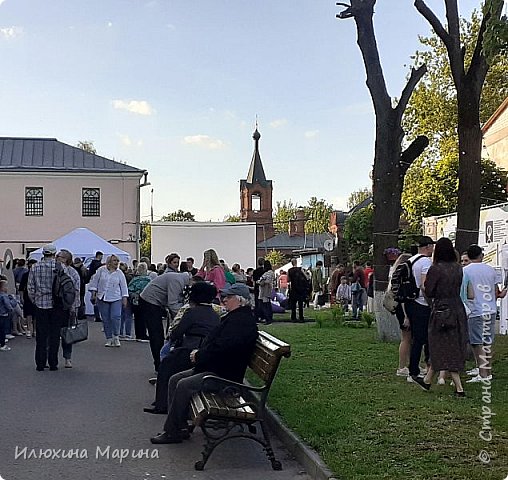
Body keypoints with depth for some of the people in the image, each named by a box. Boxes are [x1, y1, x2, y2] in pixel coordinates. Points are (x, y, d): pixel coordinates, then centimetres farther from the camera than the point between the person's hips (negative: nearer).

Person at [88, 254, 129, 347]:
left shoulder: (119, 273, 6)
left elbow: (123, 286, 7)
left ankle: (116, 336, 3)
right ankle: (108, 338, 13)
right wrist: (93, 293, 0)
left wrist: (124, 298, 2)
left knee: (116, 317, -14)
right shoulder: (101, 270, 3)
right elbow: (94, 281, 6)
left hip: (116, 299, 0)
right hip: (102, 299, 1)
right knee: (106, 319, 4)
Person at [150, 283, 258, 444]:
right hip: (213, 367, 11)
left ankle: (173, 431, -10)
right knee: (174, 380, 5)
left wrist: (199, 356, -12)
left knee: (184, 385, -23)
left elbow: (222, 348, -26)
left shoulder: (242, 321, -17)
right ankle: (179, 426, 3)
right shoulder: (234, 317, 18)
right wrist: (200, 353, 4)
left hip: (225, 375, -11)